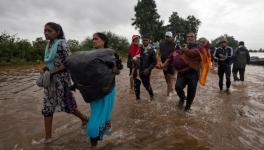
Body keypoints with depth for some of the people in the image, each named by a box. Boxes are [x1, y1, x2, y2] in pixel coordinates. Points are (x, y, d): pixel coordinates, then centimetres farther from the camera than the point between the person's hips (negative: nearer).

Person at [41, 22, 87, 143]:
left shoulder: (61, 44, -14)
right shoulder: (49, 45, 9)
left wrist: (53, 72, -19)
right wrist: (47, 68, 0)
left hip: (61, 79, -8)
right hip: (50, 80, 8)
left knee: (67, 105, 5)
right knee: (47, 108, 8)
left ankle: (84, 119, 31)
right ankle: (48, 137, 20)